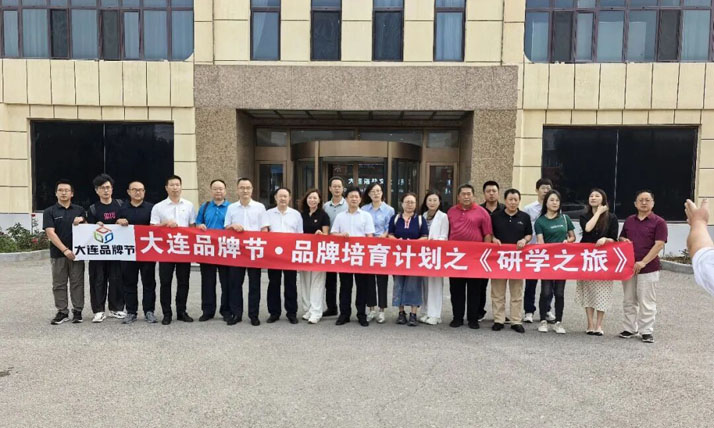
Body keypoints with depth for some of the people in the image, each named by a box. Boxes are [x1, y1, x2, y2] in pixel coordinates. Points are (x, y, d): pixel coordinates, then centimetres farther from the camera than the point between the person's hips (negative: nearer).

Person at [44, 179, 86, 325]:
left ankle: (77, 311, 12)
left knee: (77, 283, 4)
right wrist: (65, 250, -18)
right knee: (59, 285, 6)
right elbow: (50, 233, -8)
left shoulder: (79, 210, 9)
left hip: (77, 253, 1)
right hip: (58, 254, -1)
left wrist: (82, 221, -12)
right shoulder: (49, 212, 2)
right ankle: (62, 312, 15)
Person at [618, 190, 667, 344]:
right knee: (629, 301, 11)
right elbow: (621, 238, 21)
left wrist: (643, 262, -19)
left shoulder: (659, 222, -5)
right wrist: (623, 240, -4)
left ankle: (646, 331, 12)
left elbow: (659, 245, -12)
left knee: (646, 302, 1)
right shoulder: (629, 220, 11)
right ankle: (630, 328, 21)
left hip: (648, 268, -5)